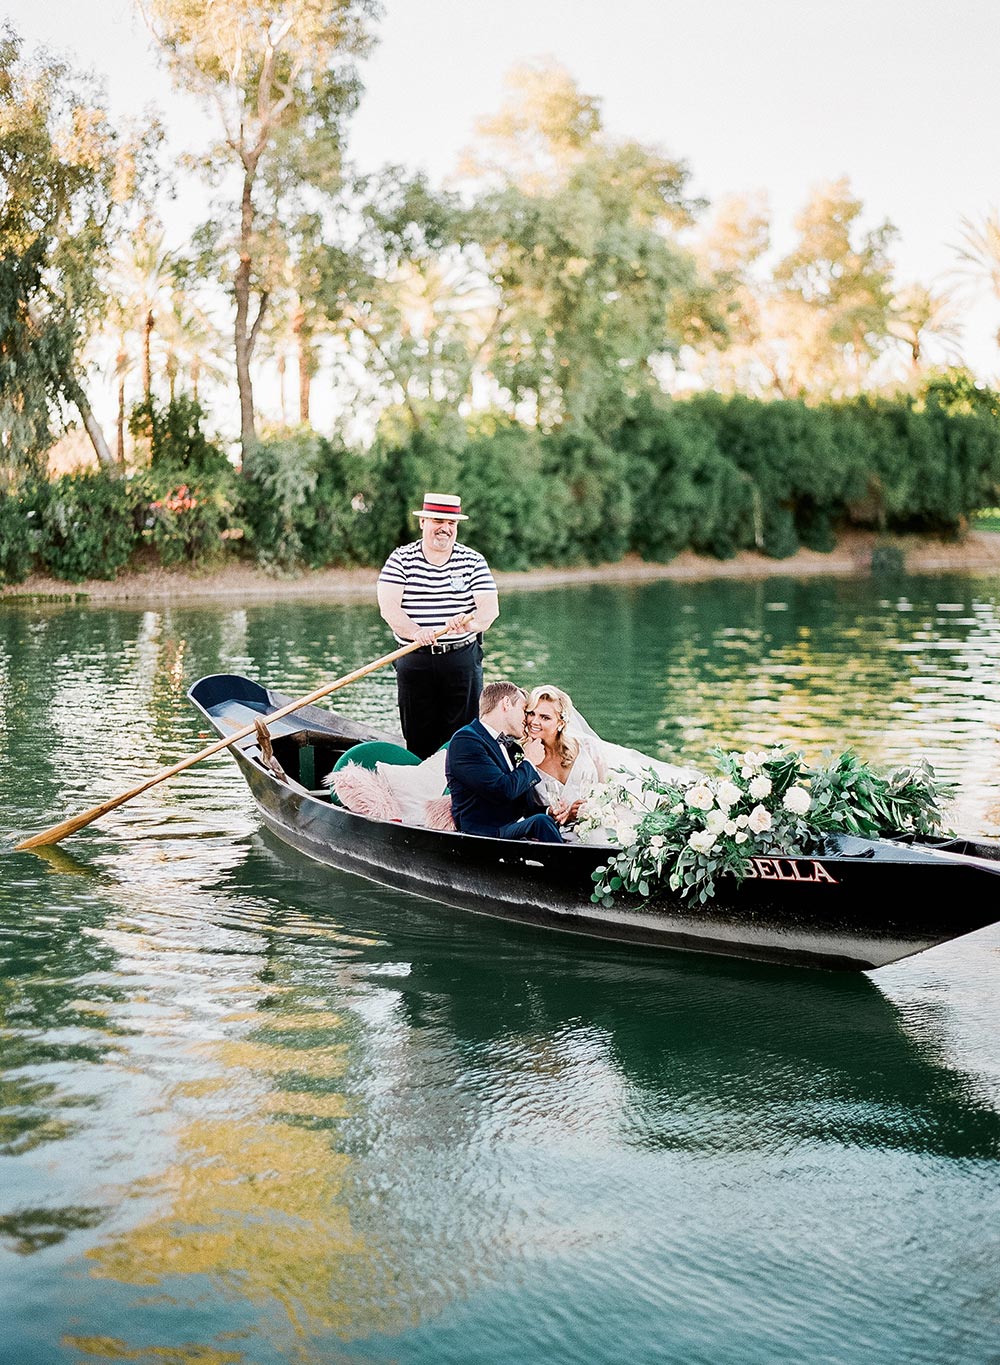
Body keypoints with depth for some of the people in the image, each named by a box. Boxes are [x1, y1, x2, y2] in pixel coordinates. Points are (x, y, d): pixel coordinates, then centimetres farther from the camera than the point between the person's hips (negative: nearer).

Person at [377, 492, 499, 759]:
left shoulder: (474, 562, 4)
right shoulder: (401, 559, 1)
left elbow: (491, 608, -6)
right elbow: (388, 606, -10)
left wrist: (470, 623, -30)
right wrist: (415, 632, -29)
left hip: (463, 659, 0)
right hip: (414, 661, 0)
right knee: (418, 739, 5)